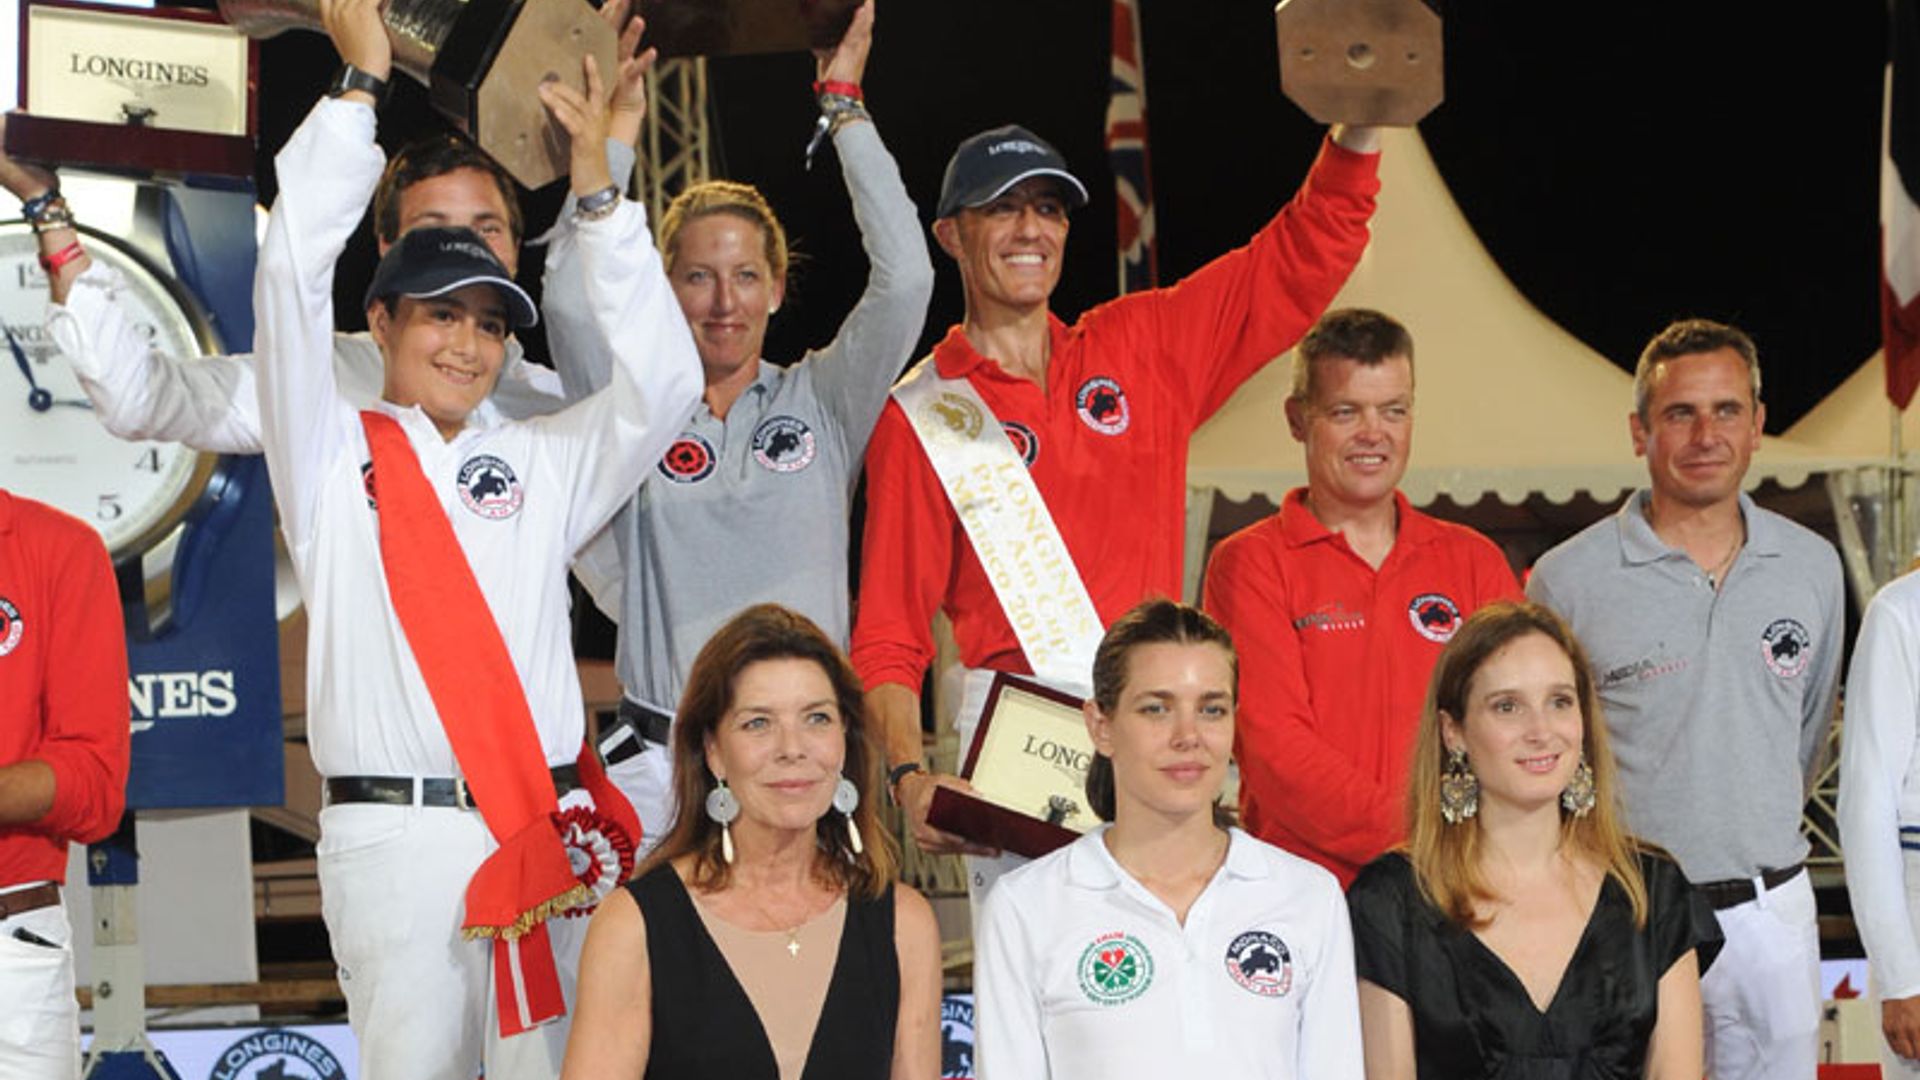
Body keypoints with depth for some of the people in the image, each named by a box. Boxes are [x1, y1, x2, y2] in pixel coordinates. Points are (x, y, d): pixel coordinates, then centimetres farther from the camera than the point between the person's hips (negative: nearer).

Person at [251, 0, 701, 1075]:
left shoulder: (543, 461, 16)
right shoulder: (332, 455, 9)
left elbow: (663, 386, 3)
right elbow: (293, 274, -1)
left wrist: (597, 188, 2)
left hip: (546, 823, 2)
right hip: (393, 833, -2)